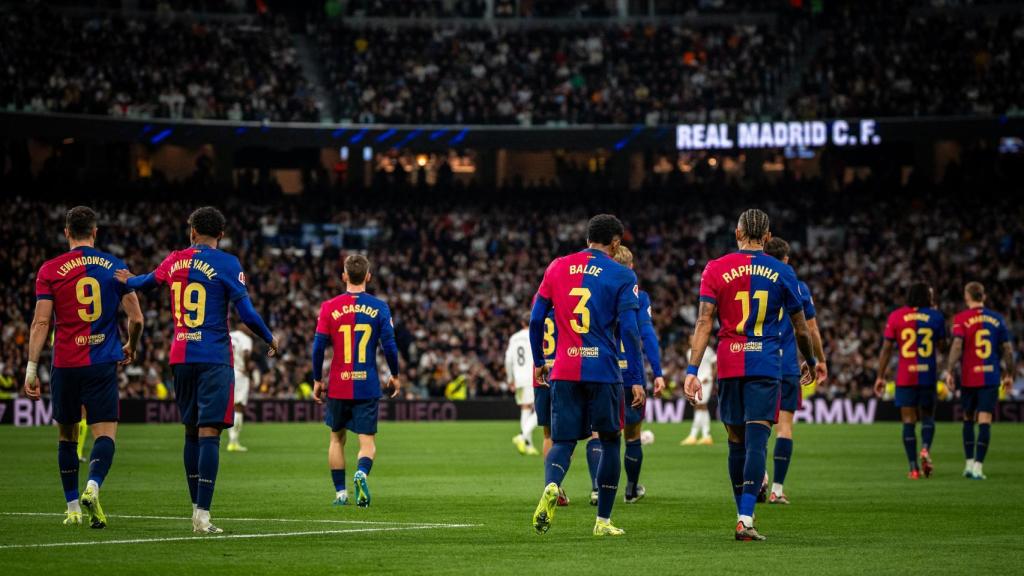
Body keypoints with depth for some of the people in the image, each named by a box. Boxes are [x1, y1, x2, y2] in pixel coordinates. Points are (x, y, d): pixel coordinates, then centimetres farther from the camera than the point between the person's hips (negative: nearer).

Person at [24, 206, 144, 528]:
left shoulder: (50, 270, 0)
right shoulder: (115, 267, 4)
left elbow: (41, 322, -6)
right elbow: (136, 318, 5)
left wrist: (31, 369, -5)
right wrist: (131, 348, 24)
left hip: (65, 365, 0)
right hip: (103, 364, 0)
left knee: (67, 436, 15)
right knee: (105, 433, -3)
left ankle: (73, 507, 17)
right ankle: (93, 486, -30)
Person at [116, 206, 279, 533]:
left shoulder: (175, 261, 9)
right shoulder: (227, 264, -5)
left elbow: (147, 281, 30)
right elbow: (246, 314, -9)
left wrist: (127, 280, 52)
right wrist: (270, 340, 8)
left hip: (181, 357, 5)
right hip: (214, 358, -5)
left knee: (192, 431, 15)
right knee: (209, 432, -9)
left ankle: (196, 507, 20)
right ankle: (202, 515, -17)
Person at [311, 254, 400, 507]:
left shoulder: (329, 307, -2)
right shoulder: (379, 307, -2)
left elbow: (318, 347, -3)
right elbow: (390, 346, -4)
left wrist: (317, 380, 8)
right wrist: (395, 376, 11)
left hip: (338, 386, 1)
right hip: (368, 387, -1)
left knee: (337, 438, 18)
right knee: (367, 440, 2)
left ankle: (340, 493, 17)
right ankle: (361, 472, -28)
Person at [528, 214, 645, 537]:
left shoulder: (557, 267, 9)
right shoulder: (622, 276, -1)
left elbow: (536, 320, 10)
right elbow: (629, 330, -8)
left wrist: (538, 362, 22)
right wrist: (636, 380, -7)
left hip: (564, 372, 2)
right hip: (604, 371, -2)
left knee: (563, 442, 7)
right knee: (610, 442, 13)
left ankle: (551, 486, -27)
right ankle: (603, 520, 14)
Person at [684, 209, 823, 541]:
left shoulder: (716, 270, 2)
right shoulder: (782, 273, 4)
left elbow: (704, 323, -6)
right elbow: (801, 329, 10)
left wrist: (692, 370, -8)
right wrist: (810, 362, 28)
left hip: (729, 364, 1)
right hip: (766, 364, -1)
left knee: (737, 442, 13)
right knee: (756, 441, -7)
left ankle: (742, 512, 23)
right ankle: (746, 518, -19)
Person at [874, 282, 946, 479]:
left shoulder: (896, 316, -1)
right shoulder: (935, 316, 0)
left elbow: (887, 348, -2)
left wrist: (881, 376, 4)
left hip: (905, 376, 0)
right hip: (928, 375, 0)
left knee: (908, 420, 3)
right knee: (927, 416, 16)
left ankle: (914, 468, -2)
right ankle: (926, 448, -13)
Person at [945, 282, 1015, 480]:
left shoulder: (961, 319, -3)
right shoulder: (997, 318, 6)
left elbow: (957, 345, -15)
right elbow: (1007, 348, 7)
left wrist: (949, 371, -12)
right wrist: (1008, 374, 16)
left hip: (968, 378, 0)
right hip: (991, 377, 1)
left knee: (968, 419, 16)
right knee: (985, 421, -3)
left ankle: (969, 463, 16)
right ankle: (978, 466, -12)